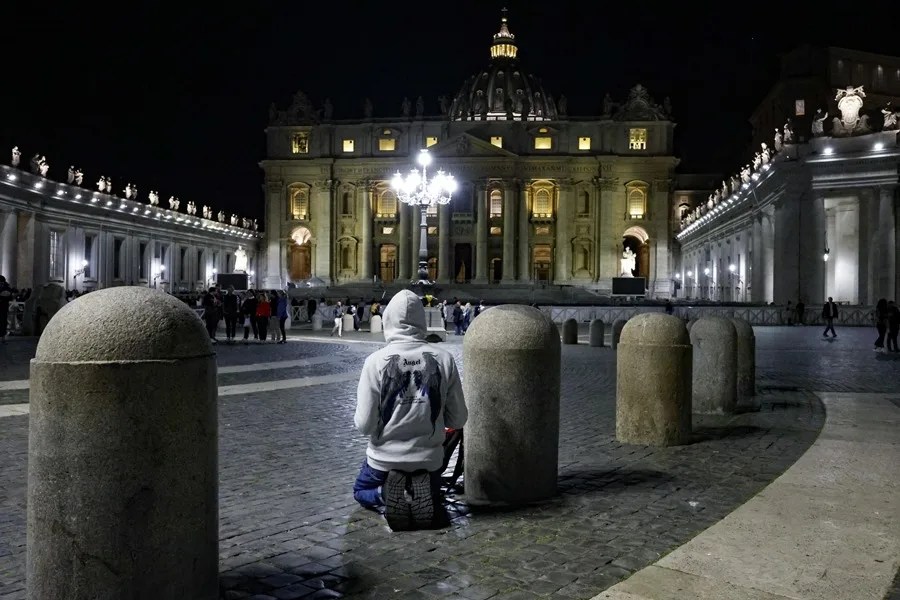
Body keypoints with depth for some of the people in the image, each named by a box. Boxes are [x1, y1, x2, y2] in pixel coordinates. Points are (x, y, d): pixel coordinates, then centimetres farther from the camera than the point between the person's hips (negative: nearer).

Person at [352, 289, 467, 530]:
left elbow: (364, 425, -14)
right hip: (429, 458, 2)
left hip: (385, 458, -2)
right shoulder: (443, 359, -11)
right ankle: (422, 495, -1)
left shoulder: (376, 361, -16)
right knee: (430, 499, 34)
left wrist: (360, 419, 9)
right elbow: (458, 420, -4)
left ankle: (386, 494, -4)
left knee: (361, 491, 29)